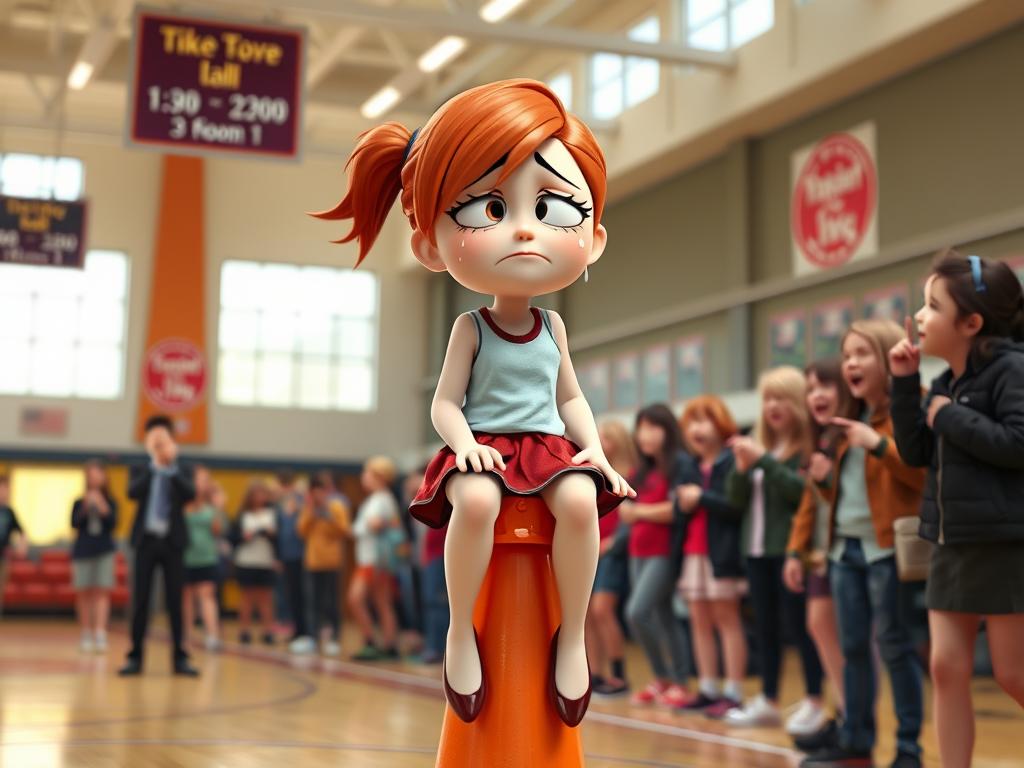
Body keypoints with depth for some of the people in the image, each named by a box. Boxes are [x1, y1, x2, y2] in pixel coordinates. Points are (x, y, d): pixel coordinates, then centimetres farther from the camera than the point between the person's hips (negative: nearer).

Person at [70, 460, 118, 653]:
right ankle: (86, 635, 11)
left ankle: (100, 635, -19)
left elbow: (112, 525, -3)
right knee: (84, 594, 2)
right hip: (82, 551, 1)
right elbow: (74, 523, -4)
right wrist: (85, 509, -17)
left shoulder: (110, 502, 6)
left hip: (104, 551, -1)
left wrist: (104, 510, -18)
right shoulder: (79, 503, 7)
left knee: (102, 592, -11)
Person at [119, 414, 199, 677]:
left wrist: (171, 469, -12)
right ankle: (135, 657, 7)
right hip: (146, 540, 0)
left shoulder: (183, 473, 8)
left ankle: (179, 658, 5)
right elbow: (133, 492, -12)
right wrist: (154, 467, -12)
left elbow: (190, 494, -11)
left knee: (175, 601, 1)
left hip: (173, 541, 0)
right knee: (140, 601, 1)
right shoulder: (140, 471, 8)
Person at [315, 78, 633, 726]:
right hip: (484, 450, -2)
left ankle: (573, 637, -19)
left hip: (550, 449, 3)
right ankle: (461, 631, -20)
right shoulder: (470, 328, 0)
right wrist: (463, 442, -19)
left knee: (581, 499, -31)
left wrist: (594, 448, 1)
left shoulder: (552, 328, 9)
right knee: (475, 499, -37)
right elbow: (446, 402, 0)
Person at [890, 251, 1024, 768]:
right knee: (947, 668, 6)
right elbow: (916, 453, 11)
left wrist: (950, 417, -17)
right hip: (953, 545, 8)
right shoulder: (946, 382, 11)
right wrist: (904, 383, 4)